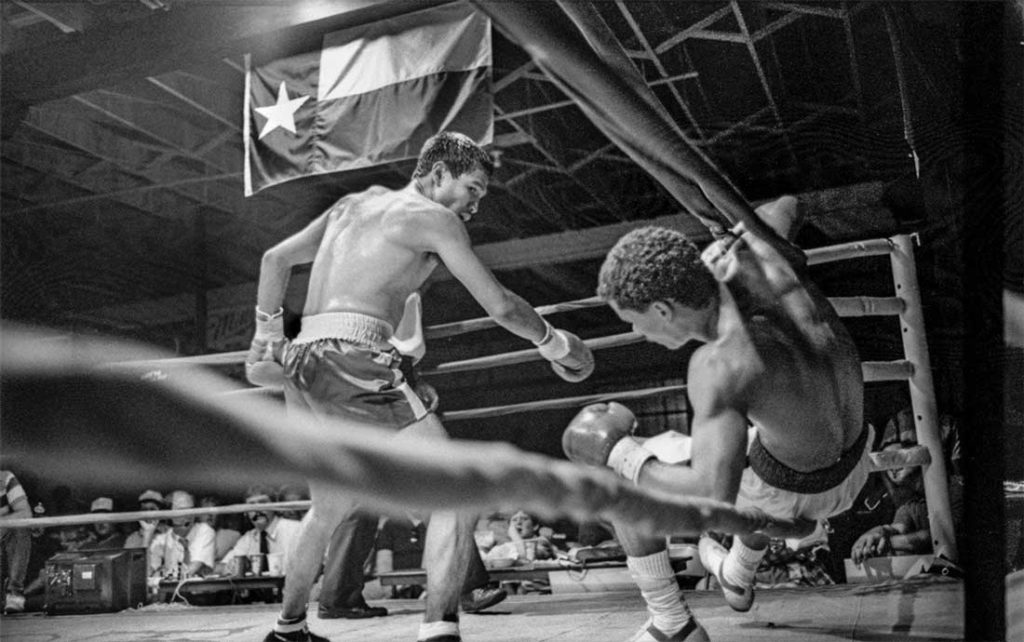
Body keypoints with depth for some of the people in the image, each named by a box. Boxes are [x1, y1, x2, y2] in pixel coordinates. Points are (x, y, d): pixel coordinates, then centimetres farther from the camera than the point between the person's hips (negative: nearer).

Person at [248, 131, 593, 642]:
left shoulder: (352, 205, 25)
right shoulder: (432, 216, 4)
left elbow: (275, 259, 29)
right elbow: (500, 305, 3)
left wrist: (267, 337, 36)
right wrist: (557, 344, 18)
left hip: (301, 367, 9)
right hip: (351, 360, -9)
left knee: (330, 508, 26)